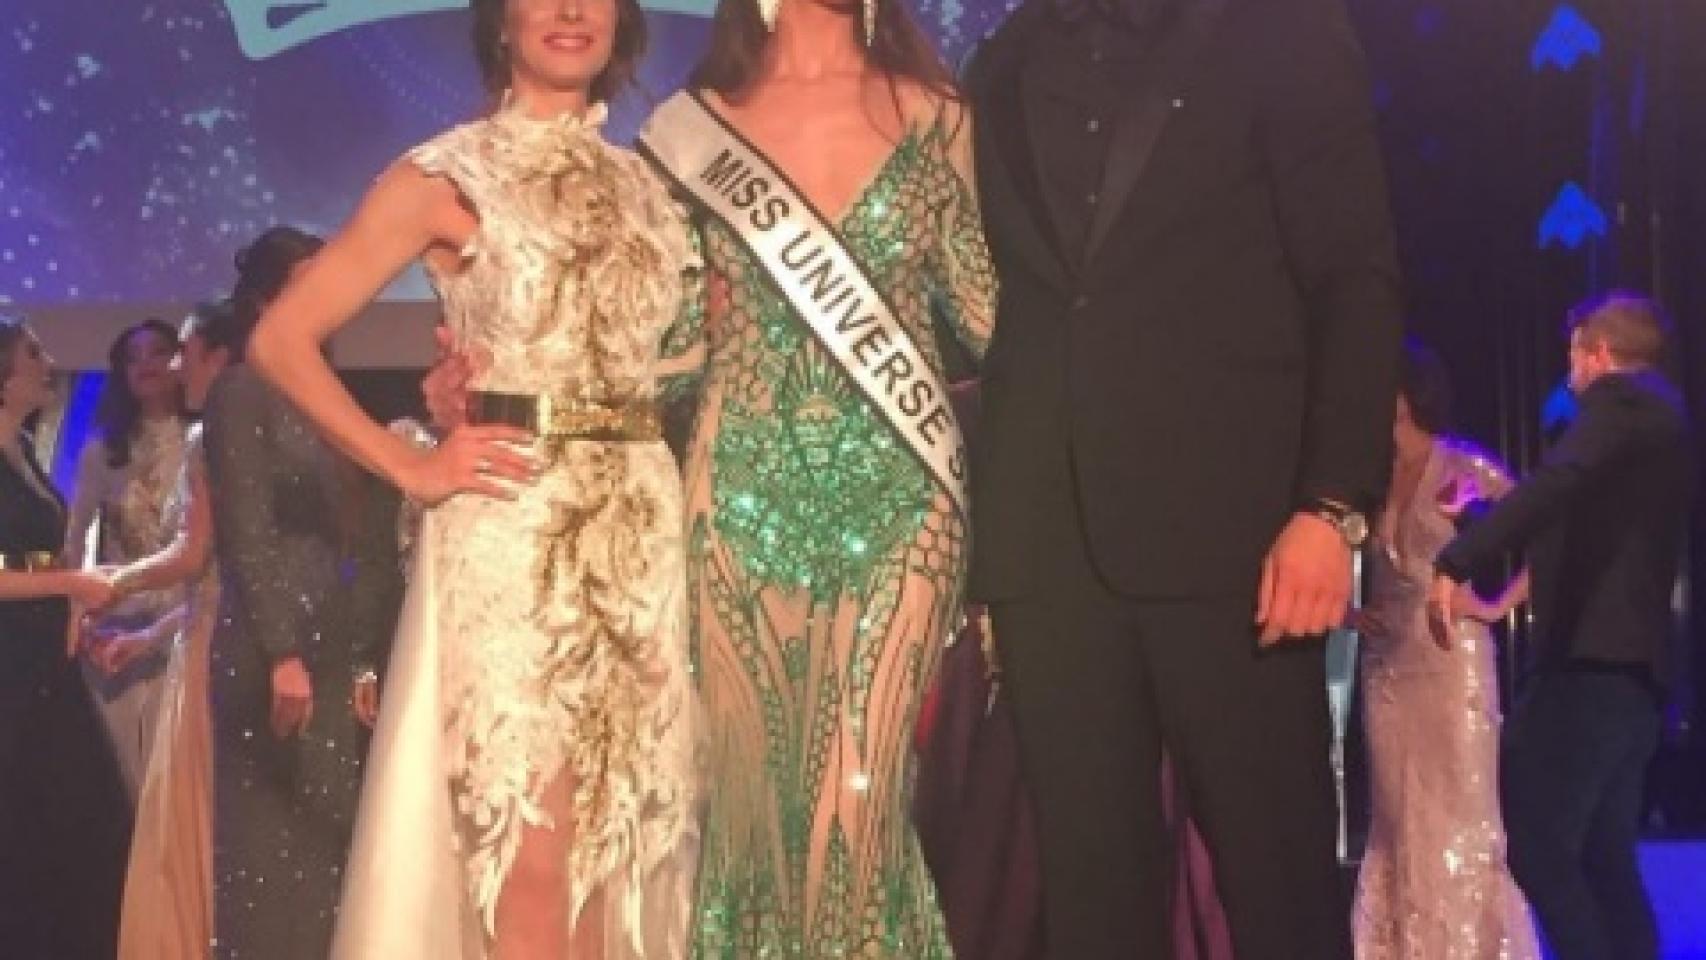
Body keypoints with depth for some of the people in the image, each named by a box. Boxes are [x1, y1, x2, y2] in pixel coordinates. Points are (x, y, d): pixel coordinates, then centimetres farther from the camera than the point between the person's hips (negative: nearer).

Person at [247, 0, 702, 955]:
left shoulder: (642, 182, 14)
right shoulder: (445, 176, 0)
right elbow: (283, 338, -3)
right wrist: (410, 467, -8)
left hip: (645, 528, 5)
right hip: (512, 526, -4)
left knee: (623, 839, 7)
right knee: (530, 854, -4)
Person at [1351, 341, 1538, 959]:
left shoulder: (1463, 466, -4)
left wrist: (1502, 604, -8)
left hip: (1452, 655, -4)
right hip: (1386, 662, 4)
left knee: (1462, 814, -3)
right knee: (1399, 818, 6)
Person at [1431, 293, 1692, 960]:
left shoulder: (1620, 397, -3)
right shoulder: (1658, 414, 26)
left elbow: (1555, 483, -22)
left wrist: (1456, 563, -29)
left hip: (1594, 656, -10)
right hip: (1632, 663, 10)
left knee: (1537, 841, -12)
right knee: (1605, 860, 9)